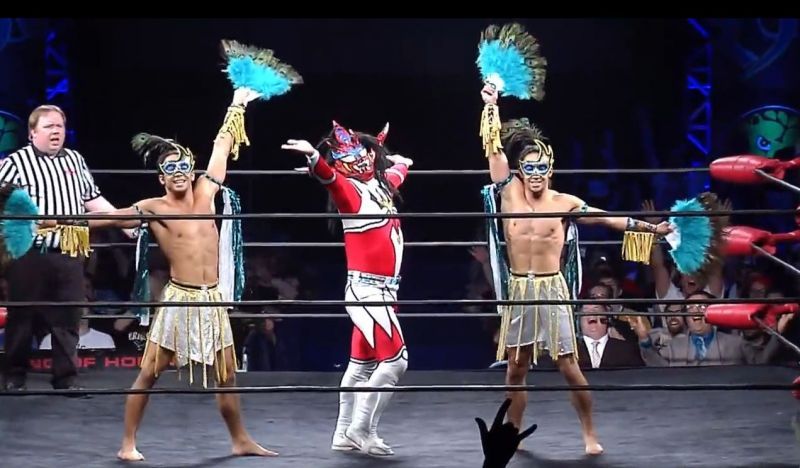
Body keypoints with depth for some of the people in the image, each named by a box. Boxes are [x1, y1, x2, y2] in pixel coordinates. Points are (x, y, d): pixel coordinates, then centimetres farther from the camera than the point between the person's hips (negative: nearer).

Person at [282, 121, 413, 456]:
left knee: (363, 364, 11)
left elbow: (399, 170, 36)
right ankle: (361, 431, -3)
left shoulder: (380, 185, 11)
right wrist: (312, 156, -51)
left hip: (382, 289, 8)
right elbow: (328, 177, -32)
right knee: (394, 360, -10)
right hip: (366, 289, -8)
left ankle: (344, 434, 18)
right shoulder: (349, 190, -9)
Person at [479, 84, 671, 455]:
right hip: (518, 290, 2)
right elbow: (495, 150, -2)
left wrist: (649, 227, -9)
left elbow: (607, 218, -4)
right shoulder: (510, 194, 0)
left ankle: (590, 435, 8)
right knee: (516, 368, 8)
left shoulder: (564, 202, -3)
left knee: (568, 366, -1)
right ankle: (513, 433, 21)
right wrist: (490, 107, -6)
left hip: (551, 289, -2)